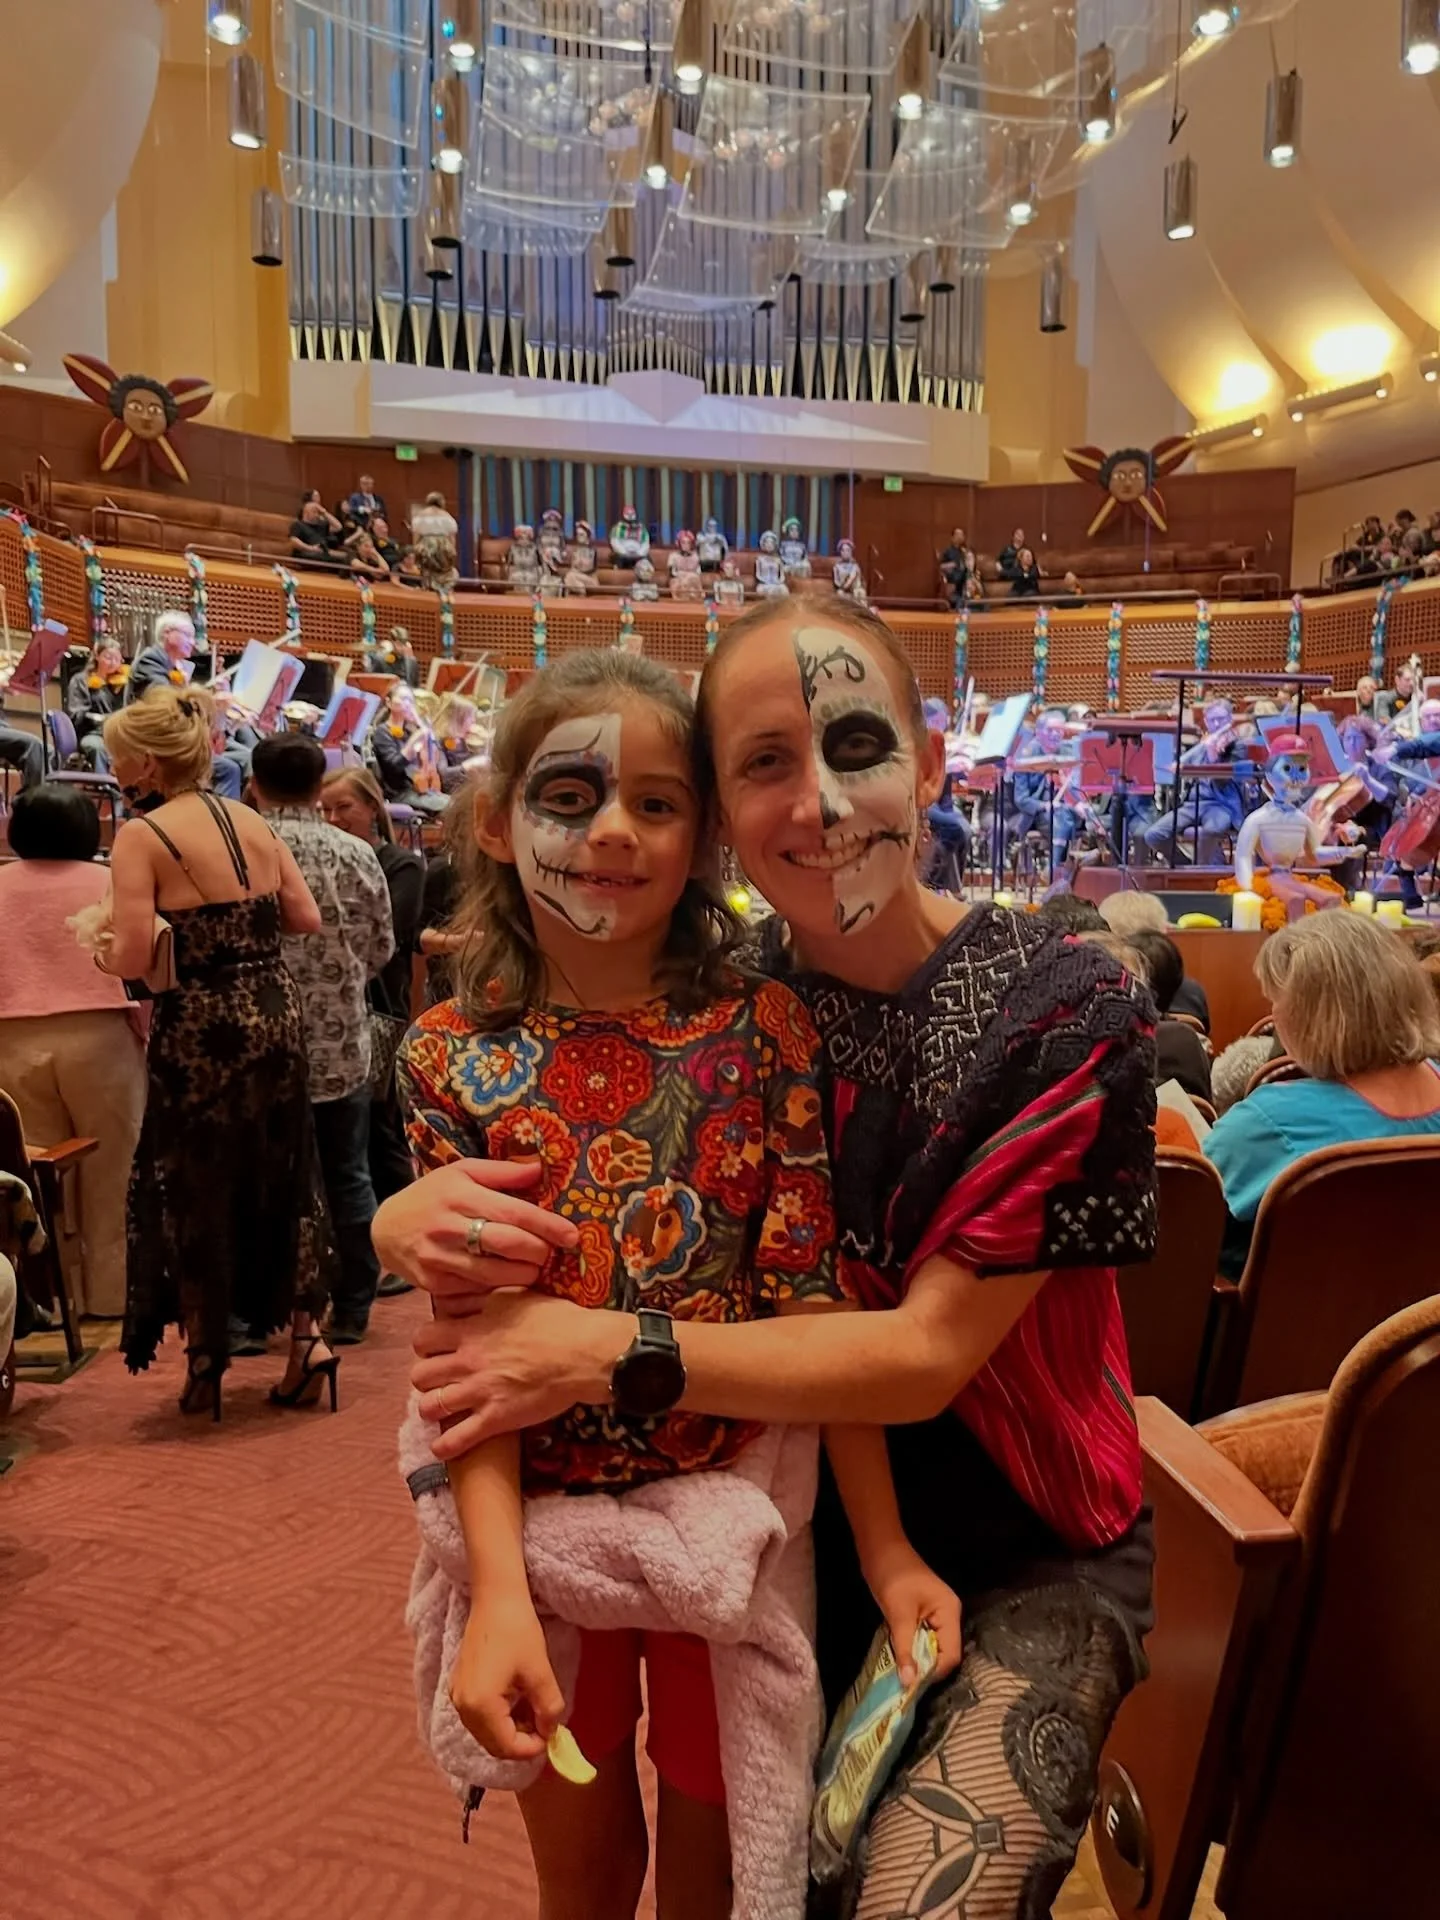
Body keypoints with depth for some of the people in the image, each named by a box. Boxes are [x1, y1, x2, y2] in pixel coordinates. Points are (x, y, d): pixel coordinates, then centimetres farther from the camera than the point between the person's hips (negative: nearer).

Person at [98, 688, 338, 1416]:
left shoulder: (141, 836, -11)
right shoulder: (252, 822, 6)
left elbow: (132, 959, -17)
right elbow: (307, 919, 9)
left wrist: (101, 948, 4)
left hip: (199, 1030, -5)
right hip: (273, 1016, 5)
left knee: (191, 1190, 11)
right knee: (278, 1176, 17)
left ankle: (207, 1364, 22)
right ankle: (306, 1334, 16)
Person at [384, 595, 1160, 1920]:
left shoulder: (1064, 1015, -19)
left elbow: (928, 1353, -22)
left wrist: (609, 1351, -27)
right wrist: (413, 1222, -26)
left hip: (1028, 1561, -3)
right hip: (815, 1543, 4)